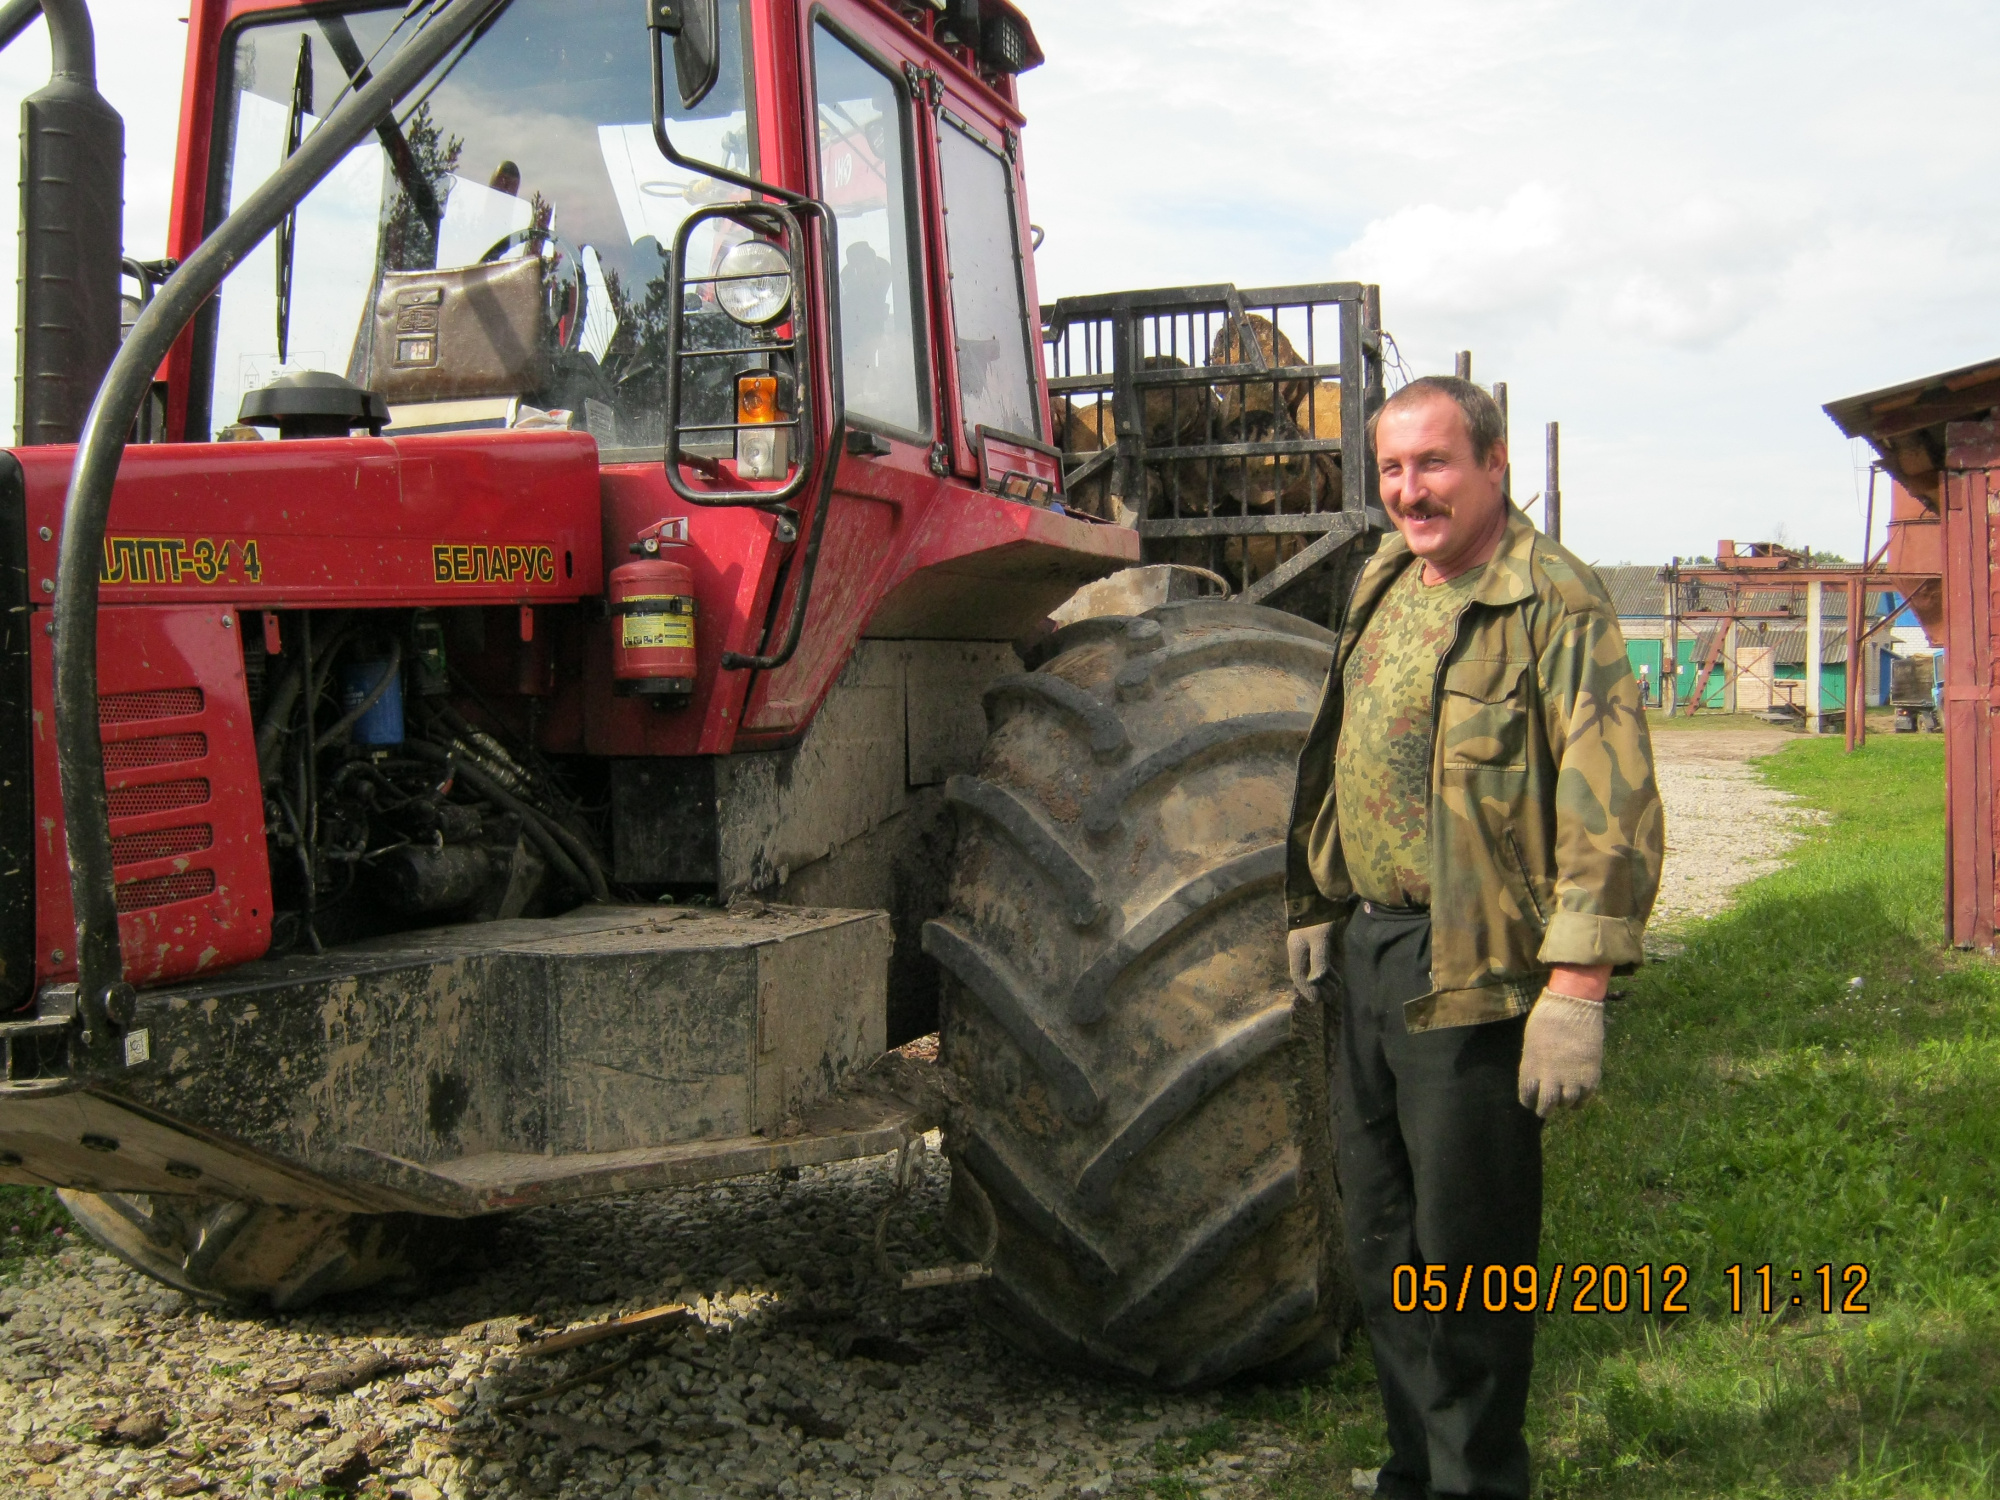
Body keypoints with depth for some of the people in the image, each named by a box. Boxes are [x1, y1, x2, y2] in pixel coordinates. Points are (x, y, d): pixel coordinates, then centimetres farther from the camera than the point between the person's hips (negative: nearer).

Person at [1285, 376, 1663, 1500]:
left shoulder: (1556, 603, -13)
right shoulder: (1383, 590, 12)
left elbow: (1610, 805, -19)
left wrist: (1579, 986, -23)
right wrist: (1313, 905, 20)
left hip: (1474, 974, -8)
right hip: (1370, 955, 8)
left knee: (1466, 1254, 2)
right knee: (1383, 1236, 17)